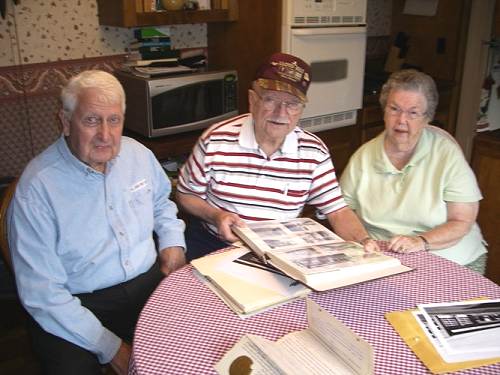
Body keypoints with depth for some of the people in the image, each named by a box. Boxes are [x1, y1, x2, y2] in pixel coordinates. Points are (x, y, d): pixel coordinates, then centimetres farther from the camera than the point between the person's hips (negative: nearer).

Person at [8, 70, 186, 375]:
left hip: (150, 283, 4)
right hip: (79, 306, -4)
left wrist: (173, 241, 3)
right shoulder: (37, 187, -17)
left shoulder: (138, 153, 1)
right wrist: (110, 348, -19)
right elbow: (41, 293, -16)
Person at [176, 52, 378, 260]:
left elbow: (337, 210, -5)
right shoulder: (215, 140, -12)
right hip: (212, 245, -4)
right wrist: (216, 216, -19)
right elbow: (185, 194, 0)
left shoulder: (314, 151, -7)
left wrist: (364, 241, -24)